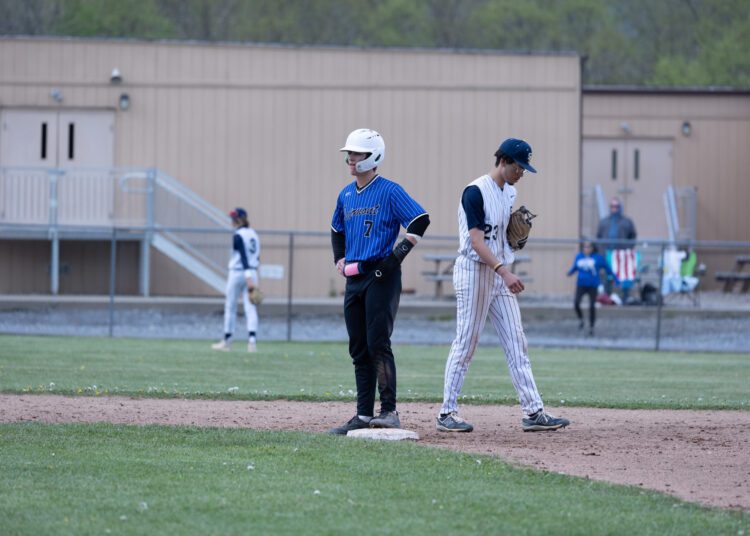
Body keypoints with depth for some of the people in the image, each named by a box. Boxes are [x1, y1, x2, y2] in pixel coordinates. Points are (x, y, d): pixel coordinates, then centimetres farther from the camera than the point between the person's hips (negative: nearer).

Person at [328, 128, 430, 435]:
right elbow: (337, 230, 30)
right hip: (354, 278, 8)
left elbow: (420, 220, -12)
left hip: (381, 275, -8)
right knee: (359, 350, 8)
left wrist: (400, 252, -17)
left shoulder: (389, 191, -7)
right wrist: (339, 259, 16)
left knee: (378, 344, -14)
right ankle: (364, 416, 11)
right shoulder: (346, 195, 15)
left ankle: (389, 412, -14)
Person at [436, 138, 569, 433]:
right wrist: (504, 271, -31)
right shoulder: (476, 192, -14)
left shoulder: (509, 192, 13)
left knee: (516, 343, 4)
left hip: (501, 274, 8)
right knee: (466, 343, -4)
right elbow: (476, 241, -22)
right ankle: (447, 413, 3)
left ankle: (533, 412, 4)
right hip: (474, 272, -8)